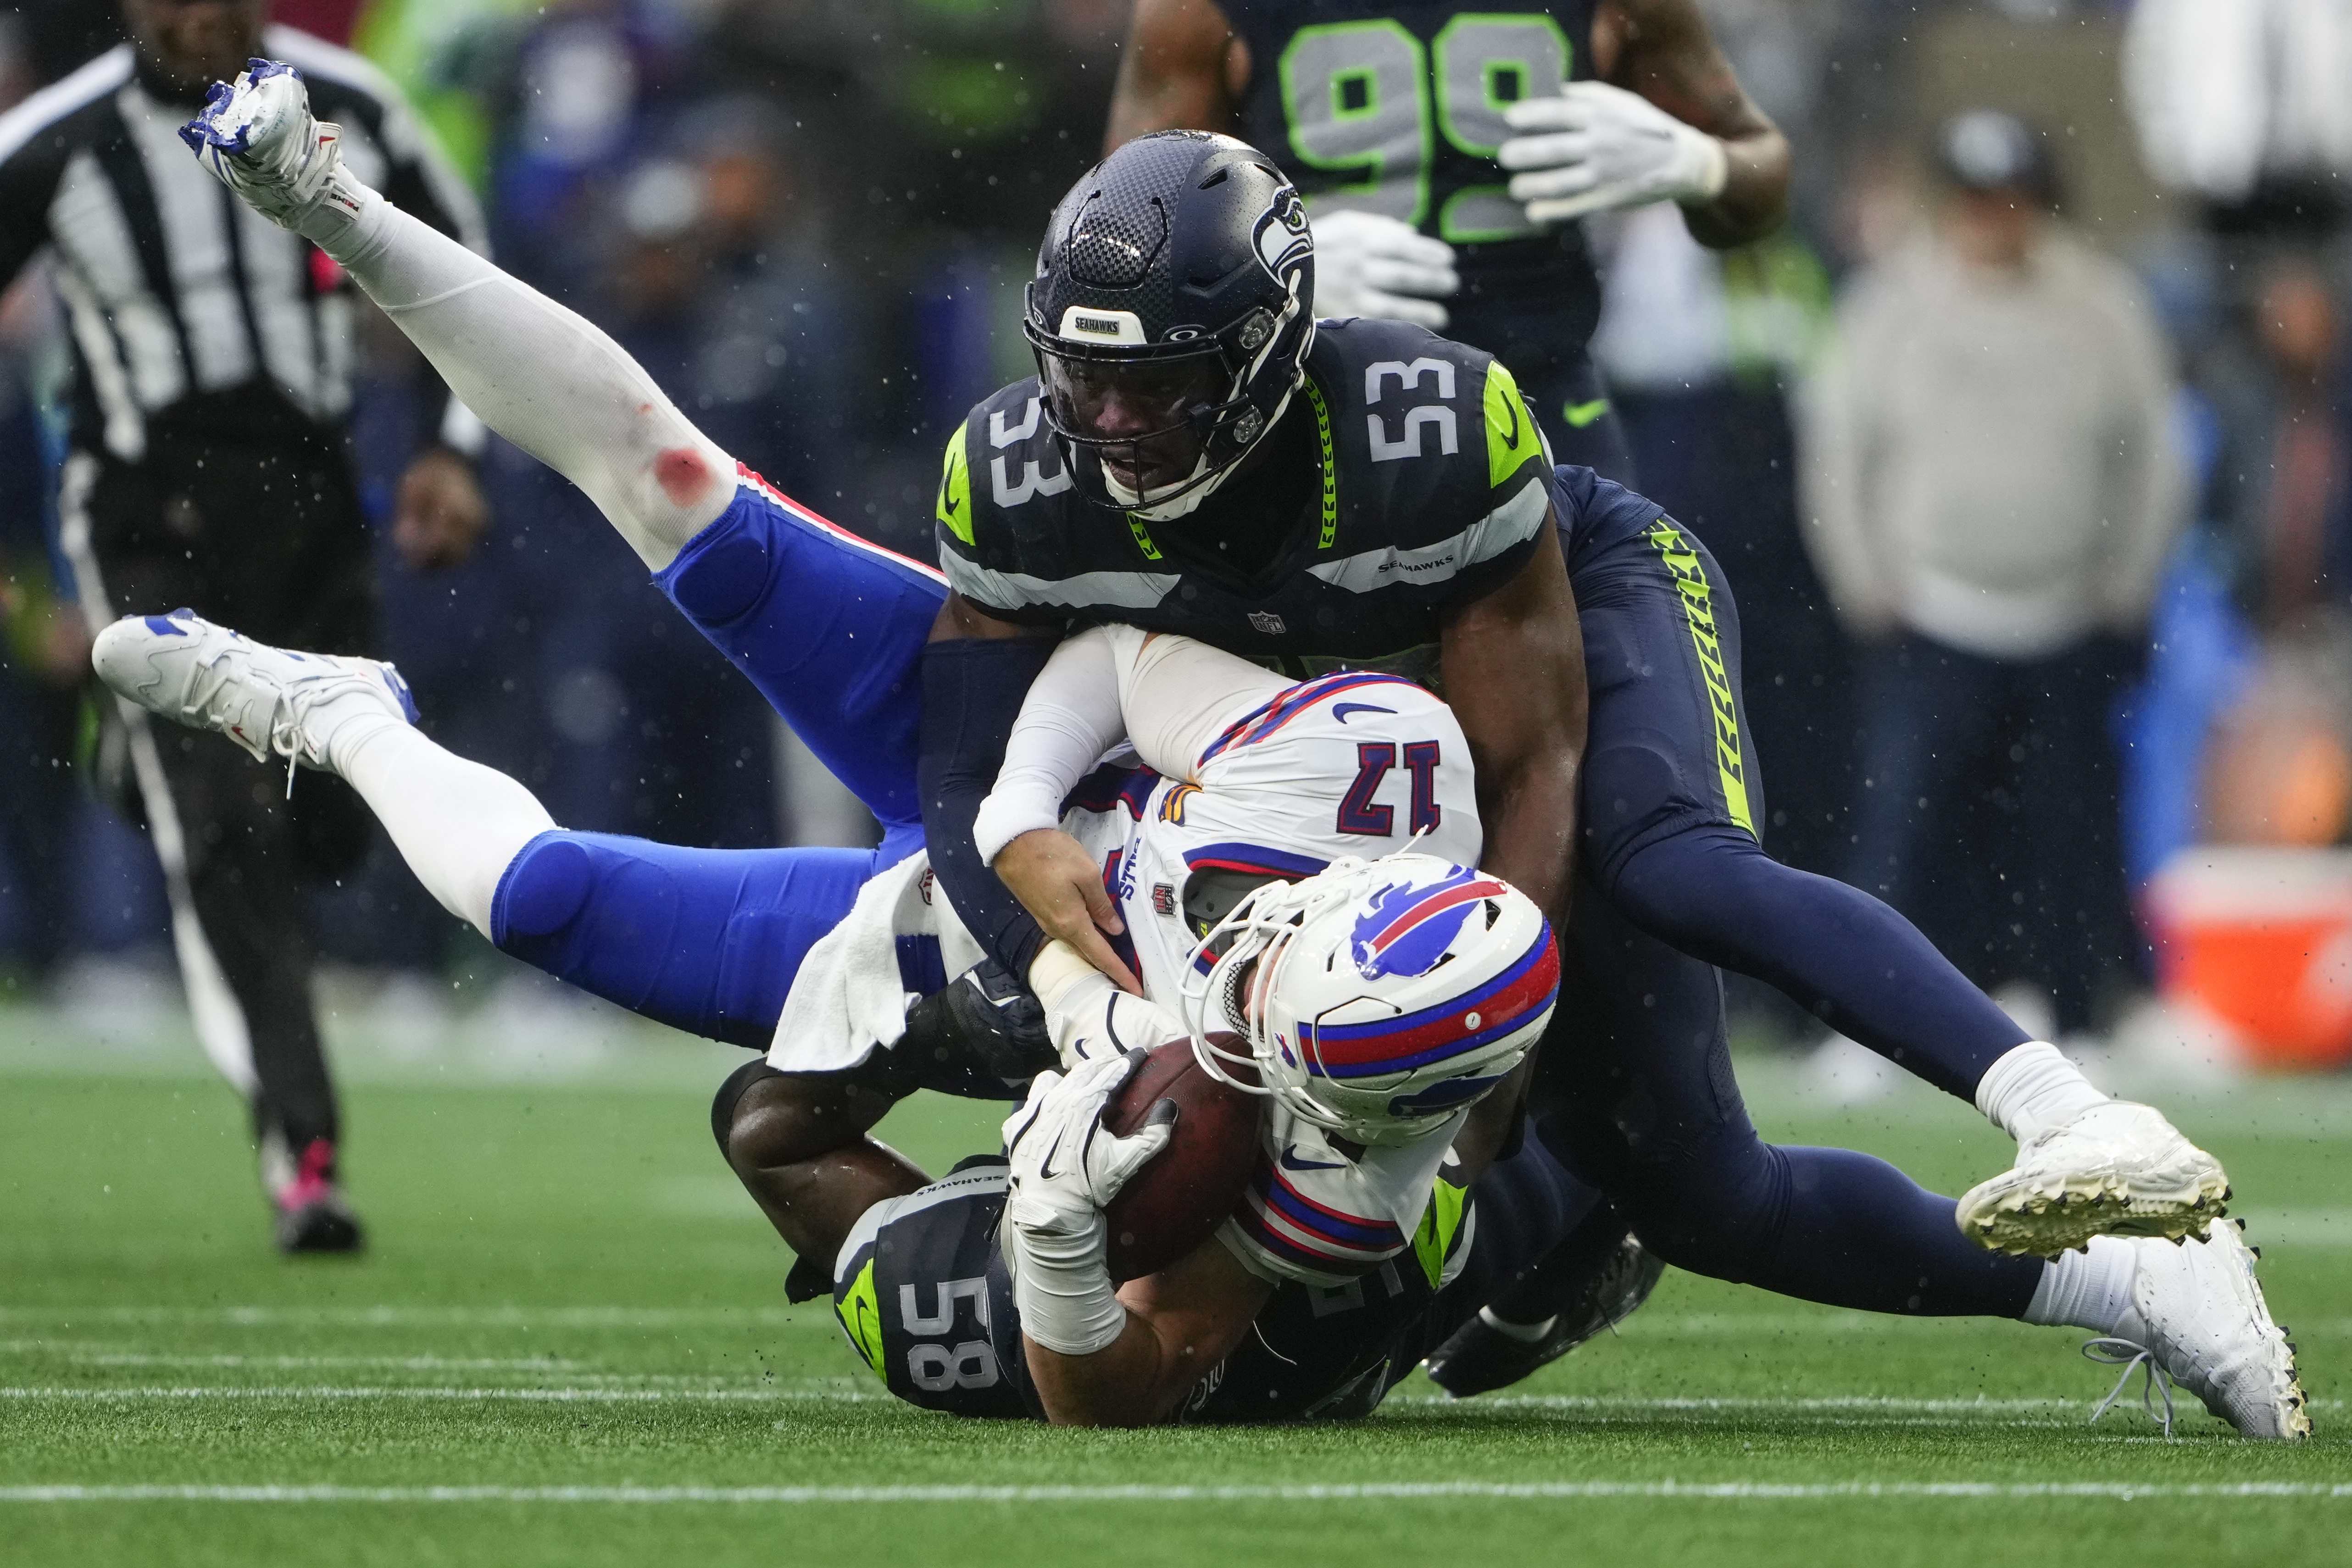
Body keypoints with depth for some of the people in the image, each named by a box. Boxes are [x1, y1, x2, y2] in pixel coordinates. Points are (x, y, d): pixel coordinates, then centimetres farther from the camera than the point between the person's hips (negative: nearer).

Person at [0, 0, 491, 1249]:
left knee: (331, 826, 2)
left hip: (307, 508, 3)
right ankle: (301, 1149, -15)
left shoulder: (346, 114, -1)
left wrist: (454, 451, 6)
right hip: (148, 528, -3)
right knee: (227, 845, -14)